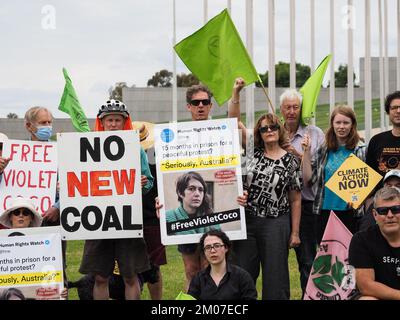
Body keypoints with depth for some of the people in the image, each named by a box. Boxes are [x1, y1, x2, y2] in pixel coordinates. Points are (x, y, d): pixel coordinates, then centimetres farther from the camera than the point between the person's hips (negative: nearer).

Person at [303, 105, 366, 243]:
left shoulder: (361, 150, 0)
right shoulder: (324, 151, 9)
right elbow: (309, 180, 5)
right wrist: (307, 152, 0)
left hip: (350, 212, -3)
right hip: (326, 211, 3)